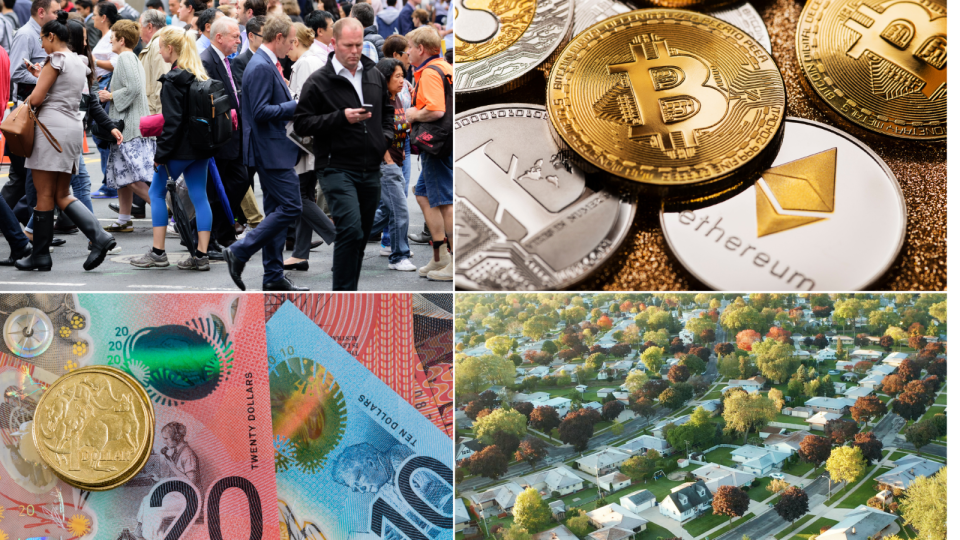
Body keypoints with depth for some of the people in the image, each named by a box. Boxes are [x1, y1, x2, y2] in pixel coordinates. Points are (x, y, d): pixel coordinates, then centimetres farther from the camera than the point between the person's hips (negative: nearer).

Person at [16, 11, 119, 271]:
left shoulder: (56, 58, -8)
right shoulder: (79, 63, 18)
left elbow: (36, 98, -11)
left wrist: (29, 100, 10)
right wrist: (41, 77, 20)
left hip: (52, 125, -8)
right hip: (74, 126, 8)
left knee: (44, 194, -2)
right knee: (62, 195, 10)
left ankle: (40, 255, 5)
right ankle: (99, 237, -6)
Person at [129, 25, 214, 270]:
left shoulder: (173, 80, -15)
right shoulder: (201, 76, 9)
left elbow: (172, 122, -18)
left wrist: (161, 153, -13)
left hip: (180, 148, -7)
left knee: (157, 193, 8)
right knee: (199, 197, 7)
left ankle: (158, 252, 9)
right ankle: (201, 255, 6)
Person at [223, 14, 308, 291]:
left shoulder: (266, 64, 16)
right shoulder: (261, 67, -16)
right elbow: (260, 112, -23)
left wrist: (294, 104, 12)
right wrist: (296, 105, -18)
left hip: (272, 149, 11)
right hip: (271, 150, -11)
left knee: (276, 210, 11)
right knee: (290, 207, -10)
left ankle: (274, 276, 16)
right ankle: (239, 252, -4)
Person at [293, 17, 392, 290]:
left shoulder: (375, 75, 12)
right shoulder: (318, 81, -5)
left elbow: (387, 110, 28)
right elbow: (301, 124, -8)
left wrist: (387, 136, 10)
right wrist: (341, 117, -18)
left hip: (371, 171, 6)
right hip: (338, 169, -6)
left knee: (360, 237, 11)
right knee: (351, 231, -19)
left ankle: (348, 290, 24)